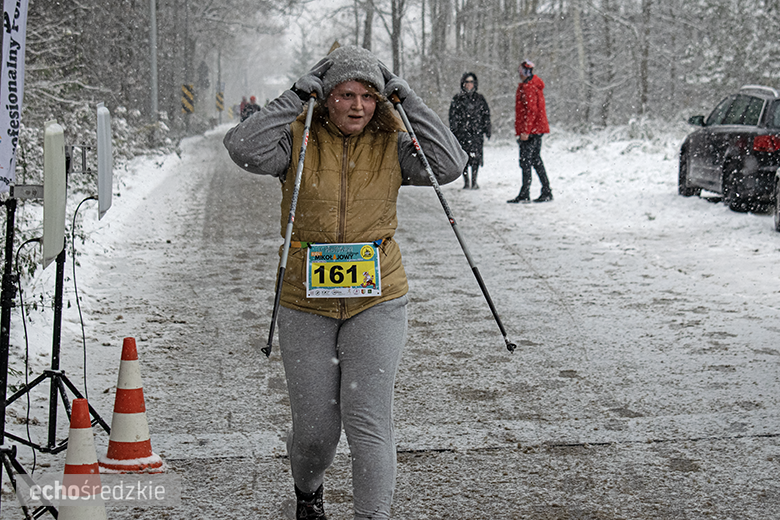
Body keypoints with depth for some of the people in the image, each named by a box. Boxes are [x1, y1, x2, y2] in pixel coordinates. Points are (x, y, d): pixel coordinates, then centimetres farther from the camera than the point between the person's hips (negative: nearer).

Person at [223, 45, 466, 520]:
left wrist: (408, 101, -13)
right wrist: (296, 97, -19)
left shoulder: (391, 145, 0)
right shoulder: (299, 140, -5)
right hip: (306, 304, 0)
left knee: (368, 418, -11)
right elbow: (244, 149, -22)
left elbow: (449, 165, -13)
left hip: (377, 300, 0)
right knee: (315, 427, 11)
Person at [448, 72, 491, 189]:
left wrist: (487, 130, 10)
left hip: (476, 131, 1)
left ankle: (474, 181, 2)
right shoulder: (457, 98, 8)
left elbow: (486, 115, 15)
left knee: (476, 156, -6)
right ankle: (466, 182, 5)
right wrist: (453, 131, -1)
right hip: (462, 132, 0)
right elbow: (453, 116, 7)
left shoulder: (480, 98, 12)